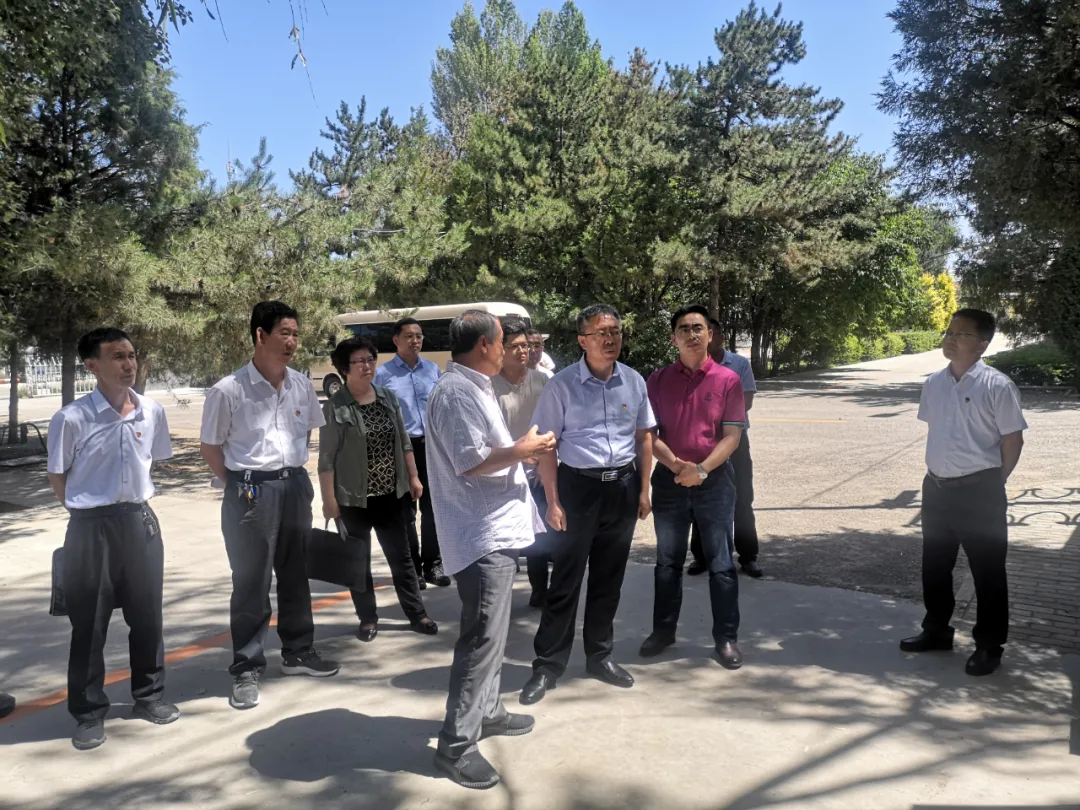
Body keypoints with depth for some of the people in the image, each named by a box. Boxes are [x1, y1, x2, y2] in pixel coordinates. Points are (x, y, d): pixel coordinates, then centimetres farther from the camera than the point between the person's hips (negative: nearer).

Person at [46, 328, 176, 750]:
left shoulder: (152, 412, -3)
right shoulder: (71, 419, -14)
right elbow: (57, 477, -1)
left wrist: (132, 501, 11)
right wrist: (89, 508, 3)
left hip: (141, 521, 4)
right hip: (91, 528, -3)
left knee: (147, 615, 13)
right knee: (89, 624, 7)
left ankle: (149, 695, 31)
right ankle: (89, 712, 23)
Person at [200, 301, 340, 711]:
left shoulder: (302, 385, 2)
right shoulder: (228, 390, -13)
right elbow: (209, 446, -3)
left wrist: (294, 473, 10)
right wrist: (242, 486, -5)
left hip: (295, 485, 5)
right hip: (250, 491, -5)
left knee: (296, 574, 16)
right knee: (251, 584, 3)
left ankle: (298, 652, 33)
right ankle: (246, 670, 16)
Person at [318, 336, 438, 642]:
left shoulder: (388, 398, 5)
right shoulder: (334, 408, -10)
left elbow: (404, 442, 11)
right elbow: (327, 458, -10)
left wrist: (413, 477, 9)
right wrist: (329, 500, -13)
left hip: (391, 494, 4)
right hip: (354, 499, -4)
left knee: (401, 557, 10)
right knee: (359, 561, 9)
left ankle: (417, 614, 19)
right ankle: (368, 619, 23)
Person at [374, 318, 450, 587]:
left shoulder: (433, 369, 7)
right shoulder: (383, 374, -2)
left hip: (432, 445, 3)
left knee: (432, 507, 8)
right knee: (405, 510, 7)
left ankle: (433, 565, 19)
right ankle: (411, 568, 17)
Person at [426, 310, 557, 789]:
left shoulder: (473, 387, 15)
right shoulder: (456, 391, -17)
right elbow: (471, 462, -22)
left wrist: (523, 450, 11)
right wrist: (524, 450, -11)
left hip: (496, 528, 11)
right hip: (481, 533, -11)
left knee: (491, 632, 19)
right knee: (483, 637, -7)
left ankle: (487, 712, 33)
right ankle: (456, 744, 2)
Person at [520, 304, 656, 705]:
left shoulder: (634, 381, 2)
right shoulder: (562, 385, -9)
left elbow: (644, 436, 10)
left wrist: (643, 490, 6)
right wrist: (553, 501, -10)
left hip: (623, 487, 4)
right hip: (578, 485, -3)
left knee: (609, 578, 14)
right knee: (565, 581, 1)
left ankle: (600, 656, 29)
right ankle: (547, 665, 13)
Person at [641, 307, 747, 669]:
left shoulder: (727, 380, -4)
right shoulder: (658, 380, 1)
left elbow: (731, 436, -7)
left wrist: (701, 470, -18)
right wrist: (675, 465, -16)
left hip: (715, 480, -2)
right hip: (669, 479, 2)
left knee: (721, 563, 5)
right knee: (667, 561, 13)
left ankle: (726, 636, 17)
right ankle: (663, 629, 27)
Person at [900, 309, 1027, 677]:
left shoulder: (997, 386, -13)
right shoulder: (933, 383, 4)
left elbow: (1012, 440, -8)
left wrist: (991, 484, -3)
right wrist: (940, 471, 12)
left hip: (979, 491, -6)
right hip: (936, 487, 6)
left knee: (987, 571, 6)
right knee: (935, 564, 17)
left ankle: (989, 645, 21)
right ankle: (936, 630, 34)